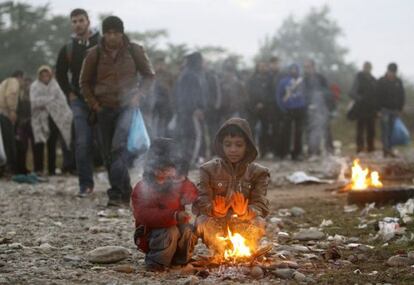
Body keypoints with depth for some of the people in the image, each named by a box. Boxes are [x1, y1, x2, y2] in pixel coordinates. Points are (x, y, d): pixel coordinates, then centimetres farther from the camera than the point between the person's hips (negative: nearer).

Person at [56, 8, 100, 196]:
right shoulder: (68, 49, 8)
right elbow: (60, 74, 20)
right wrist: (69, 94, 9)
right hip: (80, 101, 2)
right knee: (83, 143, -7)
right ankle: (85, 184, -5)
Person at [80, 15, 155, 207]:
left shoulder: (134, 51, -1)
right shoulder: (94, 54, 1)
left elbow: (149, 75, 10)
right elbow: (85, 83, 11)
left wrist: (139, 95, -5)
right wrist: (94, 105, 0)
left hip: (127, 106, -3)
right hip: (104, 109, 3)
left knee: (120, 145, -23)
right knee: (109, 153, 4)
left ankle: (116, 193, -25)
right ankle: (125, 193, 17)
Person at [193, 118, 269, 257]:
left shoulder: (258, 172, -1)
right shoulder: (209, 170, -2)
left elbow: (261, 206, -9)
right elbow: (201, 203, -7)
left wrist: (245, 212, -32)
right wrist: (215, 210, -31)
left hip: (244, 224, 0)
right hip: (216, 224, 0)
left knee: (257, 224, -31)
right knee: (204, 223, -31)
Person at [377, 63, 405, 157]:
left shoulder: (399, 82, 9)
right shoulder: (382, 81, -2)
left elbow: (402, 96, 13)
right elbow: (378, 96, -4)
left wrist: (400, 109, 5)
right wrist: (379, 109, -10)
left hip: (394, 110, 4)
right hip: (385, 109, -4)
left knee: (391, 130, 6)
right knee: (385, 129, -11)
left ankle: (389, 149, 10)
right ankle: (386, 148, -17)